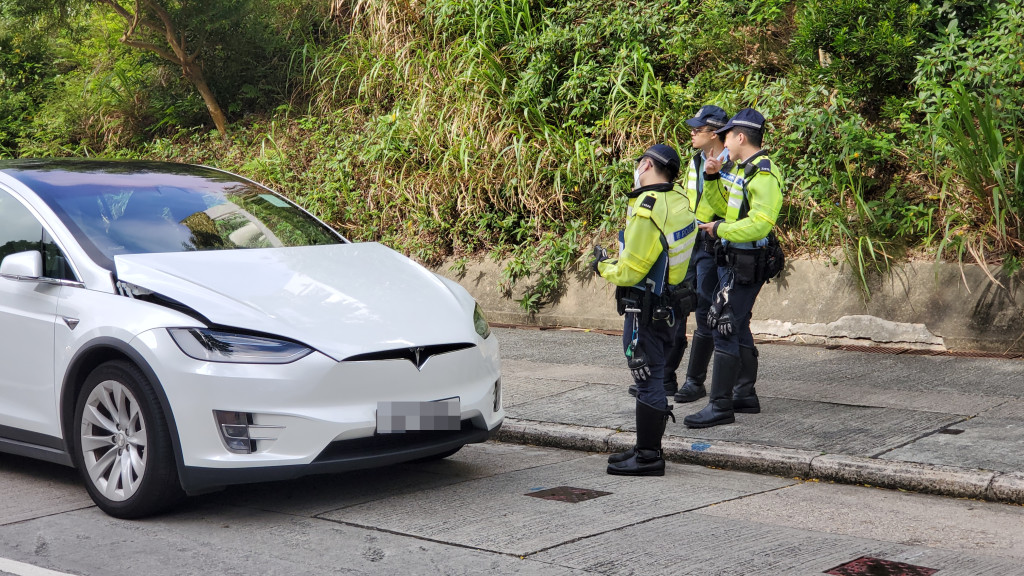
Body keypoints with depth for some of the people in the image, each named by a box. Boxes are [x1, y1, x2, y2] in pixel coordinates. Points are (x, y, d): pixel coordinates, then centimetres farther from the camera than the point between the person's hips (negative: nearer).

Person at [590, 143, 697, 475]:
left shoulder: (647, 209, -21)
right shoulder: (679, 202, 6)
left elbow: (630, 271, -20)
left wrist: (603, 268, 0)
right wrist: (614, 262, 16)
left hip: (645, 310, -9)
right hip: (670, 306, 9)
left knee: (648, 381, -2)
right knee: (653, 379, 17)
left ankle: (648, 457, 5)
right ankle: (647, 448, 27)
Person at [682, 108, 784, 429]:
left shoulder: (764, 175, -18)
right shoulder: (741, 169, 13)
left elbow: (759, 224, -28)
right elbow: (723, 206, 25)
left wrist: (720, 229, -20)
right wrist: (712, 178, 10)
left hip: (746, 264, -11)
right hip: (733, 259, 11)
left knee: (724, 328, -11)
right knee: (737, 327, 18)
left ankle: (720, 406, -9)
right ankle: (745, 395, 28)